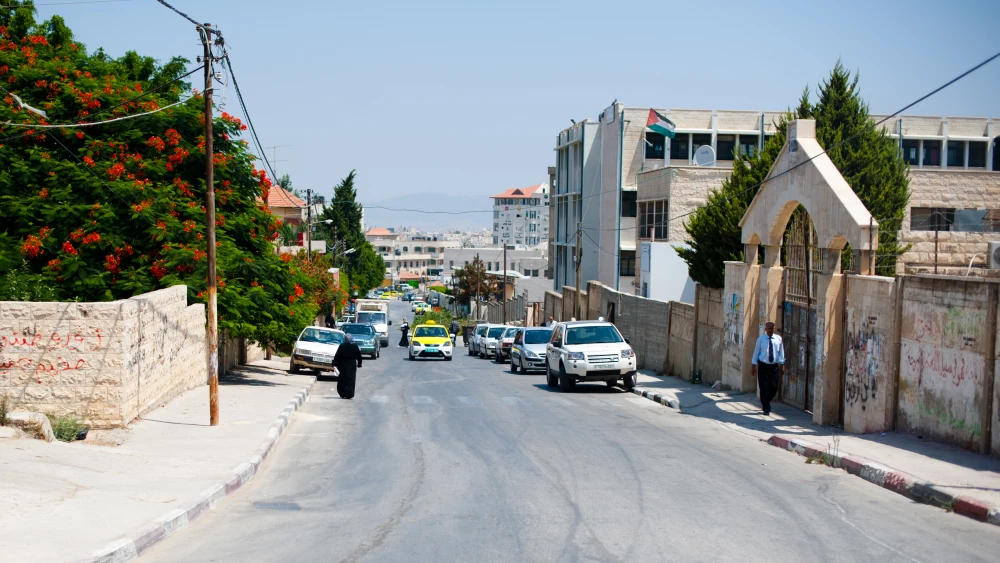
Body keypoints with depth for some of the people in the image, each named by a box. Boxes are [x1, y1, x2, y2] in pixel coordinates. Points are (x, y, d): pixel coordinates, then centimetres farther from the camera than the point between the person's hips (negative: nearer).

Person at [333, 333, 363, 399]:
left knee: (342, 380, 10)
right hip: (352, 366, 1)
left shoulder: (341, 346, -8)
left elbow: (337, 356, -8)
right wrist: (359, 364, 16)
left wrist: (335, 364, -3)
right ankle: (349, 394, -5)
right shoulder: (355, 347, -2)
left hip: (343, 366, -1)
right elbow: (359, 357, 5)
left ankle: (342, 394, 10)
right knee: (350, 380, 2)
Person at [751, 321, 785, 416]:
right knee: (763, 388, -2)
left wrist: (782, 365, 4)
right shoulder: (761, 339, -1)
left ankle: (765, 402, 29)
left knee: (774, 387, 2)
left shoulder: (778, 339, 3)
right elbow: (756, 352, 2)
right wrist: (753, 365, 1)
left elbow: (781, 352, 7)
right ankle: (766, 408, 7)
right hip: (763, 366, -2)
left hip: (774, 366, 2)